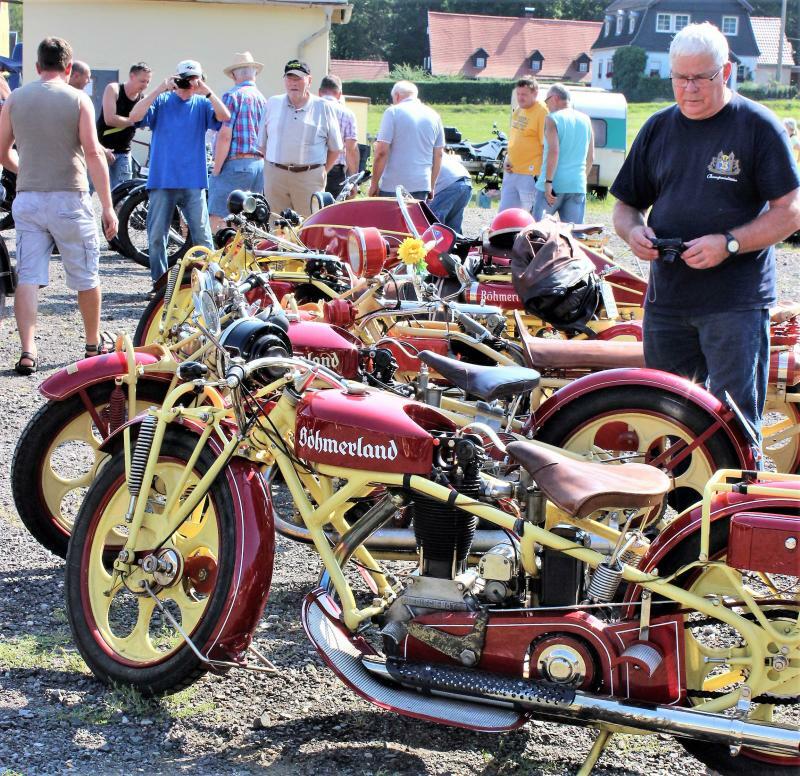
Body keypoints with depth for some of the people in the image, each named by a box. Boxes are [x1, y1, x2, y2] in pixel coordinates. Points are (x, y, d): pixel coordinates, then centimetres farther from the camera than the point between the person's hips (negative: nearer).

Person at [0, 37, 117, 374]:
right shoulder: (78, 99, -4)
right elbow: (93, 153, -11)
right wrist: (108, 206, -9)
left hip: (27, 198, 3)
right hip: (69, 198, -3)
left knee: (28, 277, 3)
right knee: (86, 277, 12)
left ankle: (27, 351, -6)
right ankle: (93, 344, 25)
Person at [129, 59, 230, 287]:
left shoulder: (202, 104, 7)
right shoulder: (161, 101, 6)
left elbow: (224, 117, -9)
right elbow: (134, 116, -9)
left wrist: (207, 91, -14)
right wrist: (160, 89, -13)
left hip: (193, 182, 0)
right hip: (162, 180, 0)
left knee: (202, 236, -2)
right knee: (157, 237, 5)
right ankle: (159, 283, 14)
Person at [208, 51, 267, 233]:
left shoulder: (232, 95, -6)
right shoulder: (263, 99, 15)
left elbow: (225, 136, -13)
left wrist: (216, 170, -8)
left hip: (235, 163, -7)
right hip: (259, 164, 7)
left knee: (218, 221, -7)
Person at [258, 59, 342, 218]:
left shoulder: (323, 107, 4)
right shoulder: (272, 104, 11)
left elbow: (335, 148, 8)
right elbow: (262, 143, 15)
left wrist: (322, 172, 3)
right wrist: (271, 167, 7)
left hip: (309, 177, -2)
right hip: (275, 175, 2)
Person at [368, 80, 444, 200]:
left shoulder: (392, 112, -5)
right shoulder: (434, 116, 11)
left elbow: (382, 152, -11)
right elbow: (438, 155, 15)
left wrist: (374, 183, -4)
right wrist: (432, 186, 22)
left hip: (393, 186, -5)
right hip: (422, 185, 5)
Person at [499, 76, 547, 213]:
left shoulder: (542, 112, -14)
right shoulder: (518, 110, 12)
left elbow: (547, 146, -16)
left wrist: (541, 175, -19)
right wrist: (507, 159, 10)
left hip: (530, 175, -9)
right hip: (511, 171, 9)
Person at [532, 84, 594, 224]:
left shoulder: (552, 119, -6)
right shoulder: (585, 120, 12)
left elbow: (554, 152, -18)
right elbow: (591, 157, 16)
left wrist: (548, 182, -19)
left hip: (553, 185, -5)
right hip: (577, 186, 5)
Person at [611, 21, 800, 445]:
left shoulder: (758, 126, -2)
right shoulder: (658, 128, 13)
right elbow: (626, 204, 19)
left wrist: (728, 243, -18)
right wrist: (633, 231, -4)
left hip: (736, 302, -5)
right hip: (665, 297, 5)